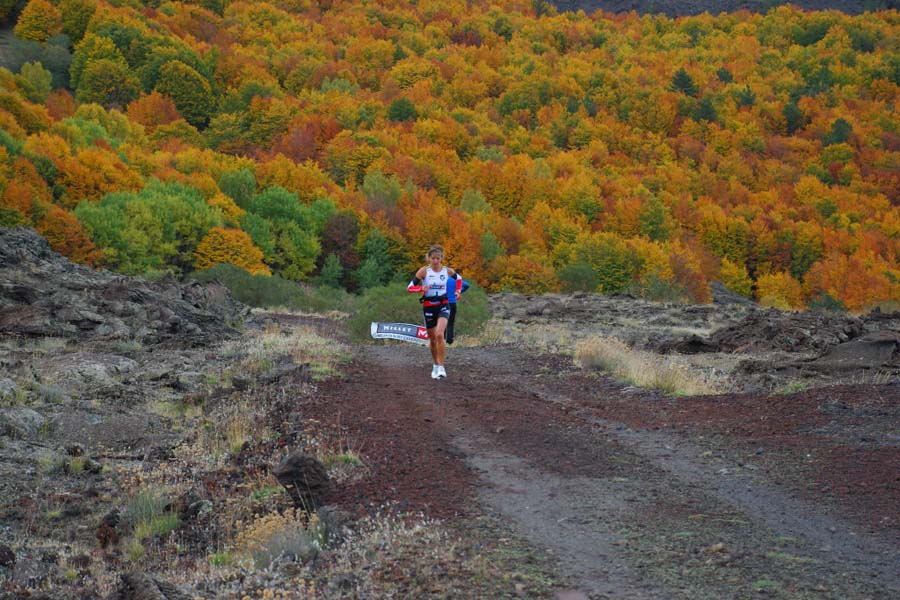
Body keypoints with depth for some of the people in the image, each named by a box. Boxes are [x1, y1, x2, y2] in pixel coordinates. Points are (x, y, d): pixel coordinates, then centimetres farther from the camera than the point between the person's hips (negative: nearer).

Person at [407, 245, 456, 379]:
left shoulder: (448, 271, -2)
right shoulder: (424, 271, -8)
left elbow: (458, 279, 21)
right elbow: (410, 287, -10)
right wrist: (422, 289, -27)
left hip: (443, 306, -1)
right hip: (428, 307, 1)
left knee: (439, 334, -23)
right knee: (432, 338, 10)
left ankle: (441, 367, -18)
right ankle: (435, 365, 32)